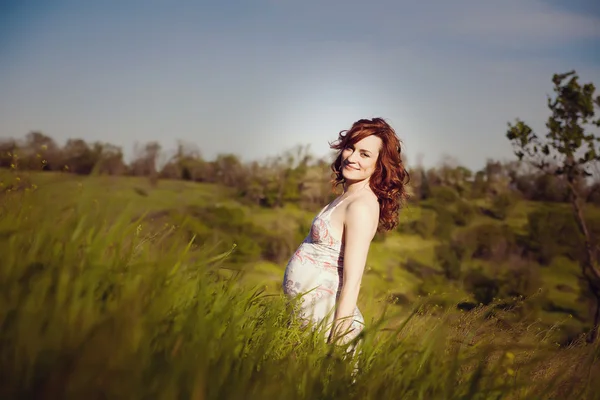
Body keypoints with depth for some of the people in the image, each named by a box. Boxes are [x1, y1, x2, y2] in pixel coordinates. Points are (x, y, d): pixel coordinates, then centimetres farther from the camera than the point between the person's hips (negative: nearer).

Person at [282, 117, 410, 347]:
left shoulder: (362, 206, -18)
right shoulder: (350, 197, 8)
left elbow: (352, 282, -22)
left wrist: (336, 345, -23)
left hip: (320, 316, -9)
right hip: (306, 309, 9)